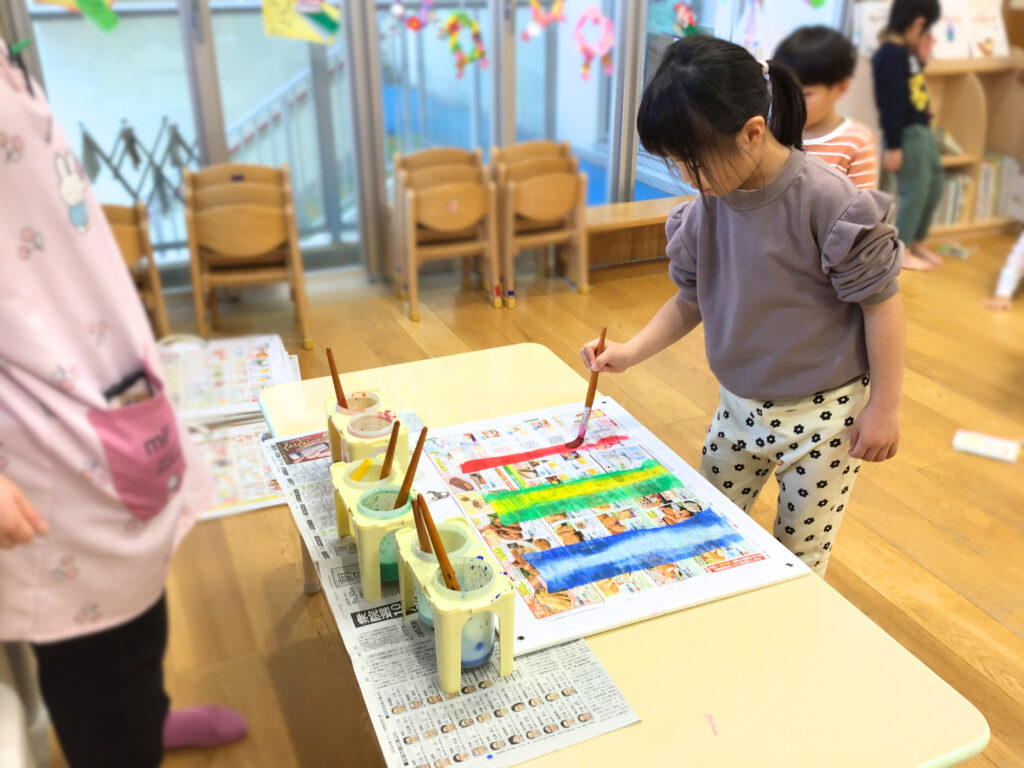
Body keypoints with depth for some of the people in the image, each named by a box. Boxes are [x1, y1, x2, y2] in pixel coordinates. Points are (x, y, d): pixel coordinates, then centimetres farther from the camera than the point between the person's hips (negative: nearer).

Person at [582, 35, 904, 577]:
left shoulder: (827, 202, -25)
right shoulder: (703, 212, -8)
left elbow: (880, 300, -16)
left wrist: (884, 406, -12)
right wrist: (629, 352, -6)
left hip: (825, 413, -6)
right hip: (740, 407, 6)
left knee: (799, 552, 10)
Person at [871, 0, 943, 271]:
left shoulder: (906, 52, 12)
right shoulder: (891, 55, -19)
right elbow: (891, 104, -22)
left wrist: (921, 55, 11)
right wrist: (893, 146, -23)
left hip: (921, 129, 10)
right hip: (906, 133, -10)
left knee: (935, 184, 17)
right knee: (916, 191, -3)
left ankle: (916, 242, 31)